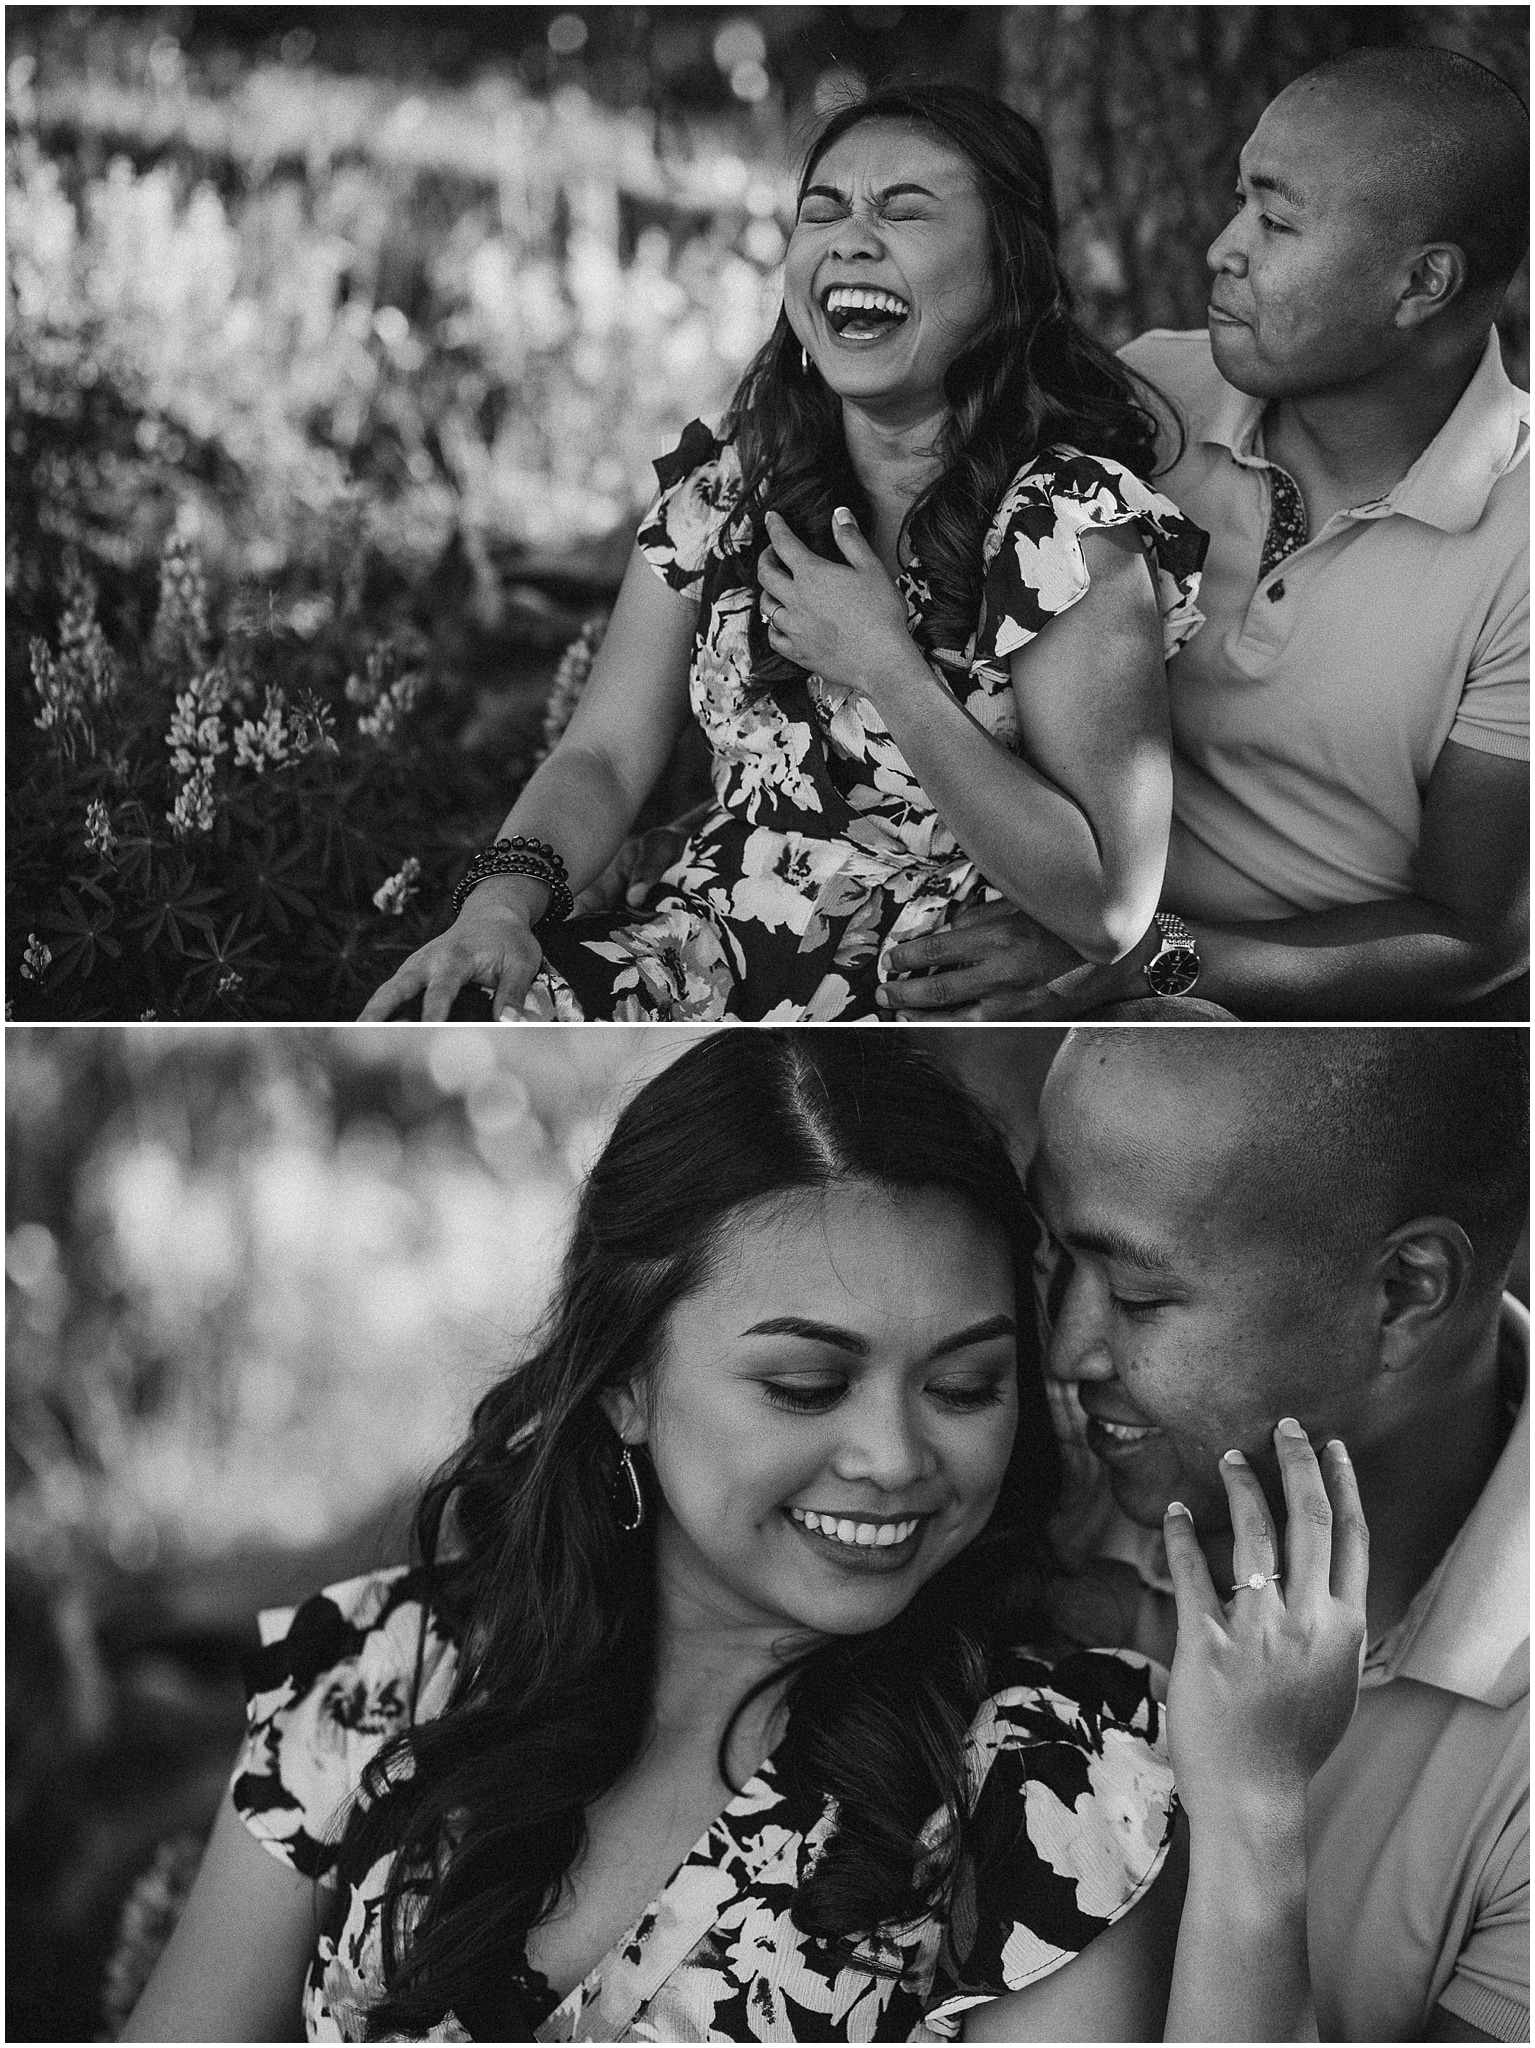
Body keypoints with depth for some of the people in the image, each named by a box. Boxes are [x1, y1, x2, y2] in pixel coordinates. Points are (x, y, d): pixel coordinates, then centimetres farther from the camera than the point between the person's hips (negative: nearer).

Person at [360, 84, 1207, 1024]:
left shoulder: (1077, 522, -12)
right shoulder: (723, 485, 5)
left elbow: (1109, 911, -17)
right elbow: (605, 757, 5)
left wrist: (884, 667, -19)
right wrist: (503, 896, -18)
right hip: (709, 943, 5)